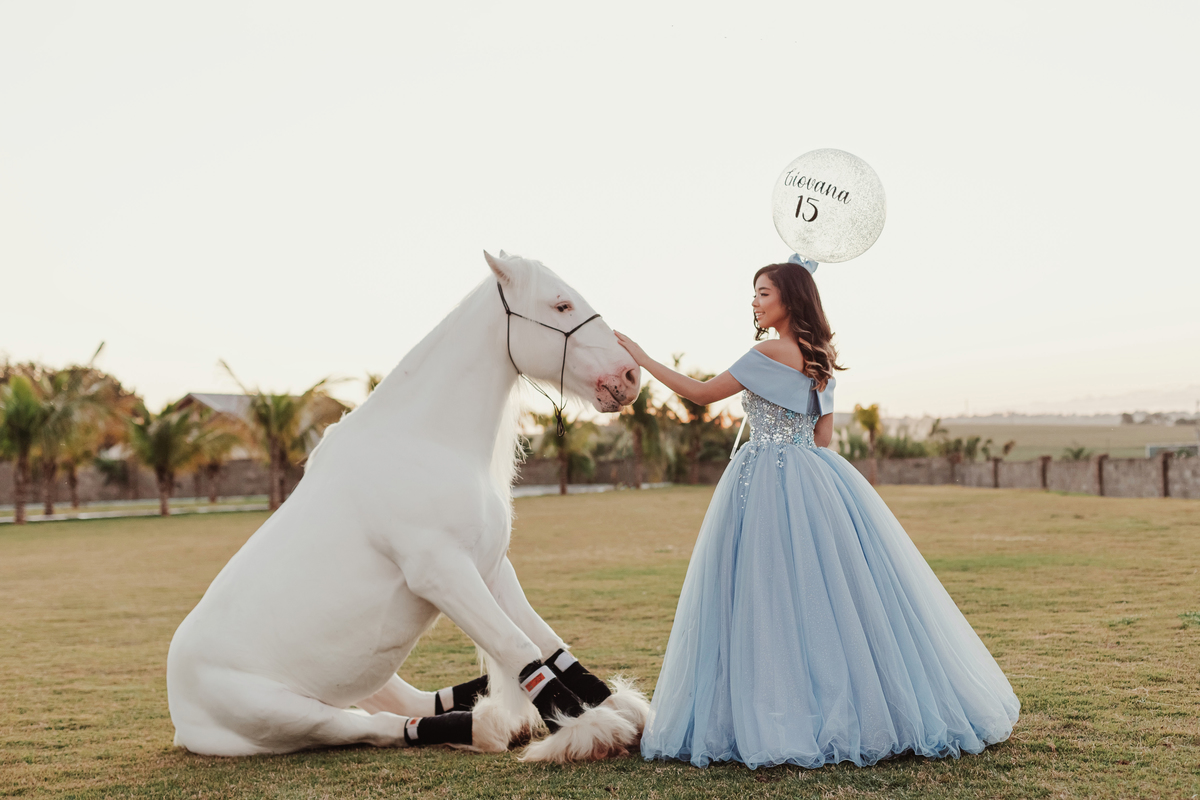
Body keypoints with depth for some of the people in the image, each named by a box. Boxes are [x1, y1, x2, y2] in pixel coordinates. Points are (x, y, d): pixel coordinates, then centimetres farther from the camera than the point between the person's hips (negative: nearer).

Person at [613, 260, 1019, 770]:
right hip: (816, 476, 9)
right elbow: (824, 436, 14)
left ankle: (785, 723, 0)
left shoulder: (771, 354, -12)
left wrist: (642, 359, -4)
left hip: (767, 485, -8)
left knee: (776, 601, -4)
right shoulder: (821, 357, 13)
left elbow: (702, 393, -10)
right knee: (831, 594, 11)